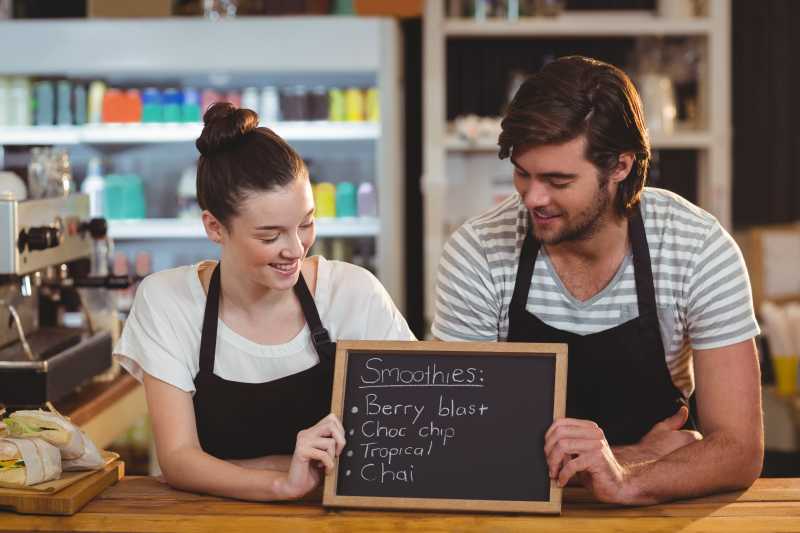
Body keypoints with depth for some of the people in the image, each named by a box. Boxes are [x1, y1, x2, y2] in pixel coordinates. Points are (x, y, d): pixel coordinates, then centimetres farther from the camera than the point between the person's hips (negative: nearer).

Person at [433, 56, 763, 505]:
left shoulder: (700, 252, -11)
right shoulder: (477, 253, -11)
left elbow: (739, 451, -13)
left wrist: (626, 480, -32)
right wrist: (637, 455, -15)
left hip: (657, 508, 1)